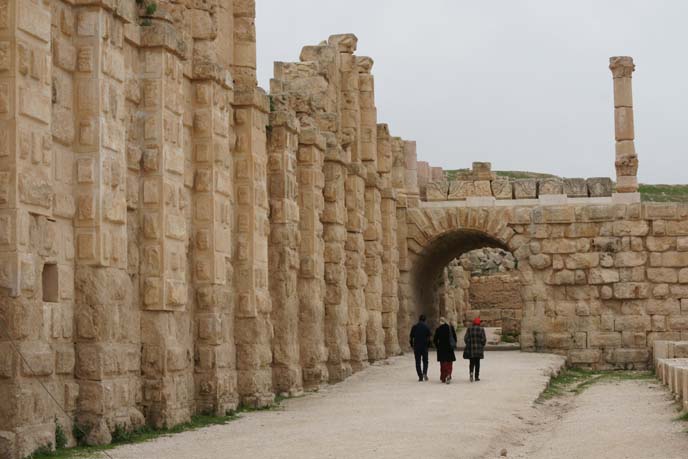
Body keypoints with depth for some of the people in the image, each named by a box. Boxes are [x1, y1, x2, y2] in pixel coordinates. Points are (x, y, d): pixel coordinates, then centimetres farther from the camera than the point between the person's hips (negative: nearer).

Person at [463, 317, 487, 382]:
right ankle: (477, 376, 8)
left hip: (470, 348, 0)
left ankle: (471, 372, -19)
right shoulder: (481, 329, -4)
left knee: (471, 362, 8)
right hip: (478, 349, 0)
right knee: (477, 362, 8)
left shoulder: (469, 329, -2)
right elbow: (483, 339, -4)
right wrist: (482, 346, 12)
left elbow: (466, 338, -2)